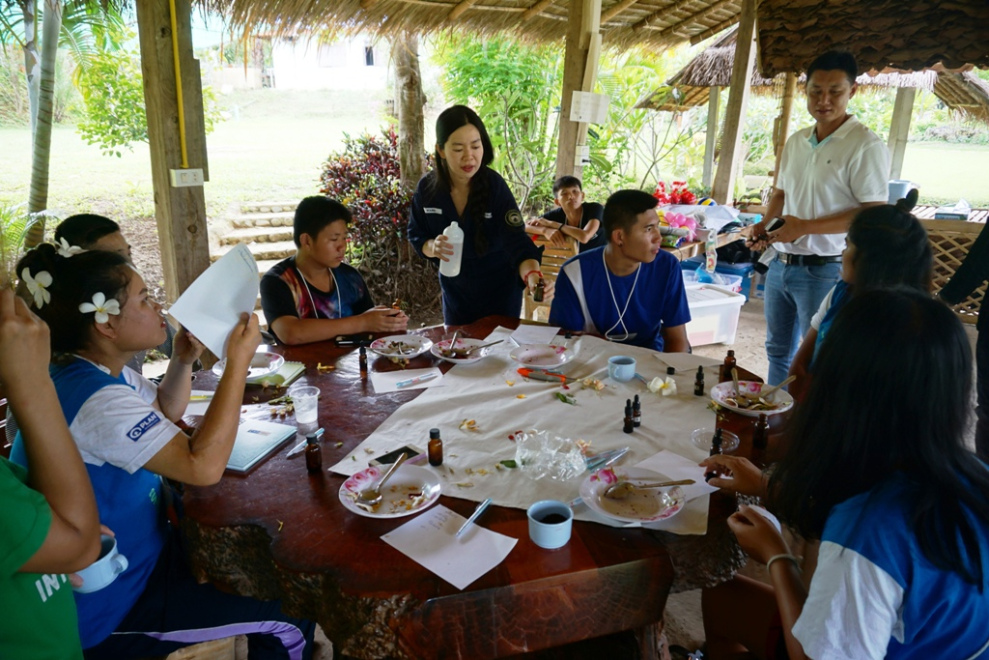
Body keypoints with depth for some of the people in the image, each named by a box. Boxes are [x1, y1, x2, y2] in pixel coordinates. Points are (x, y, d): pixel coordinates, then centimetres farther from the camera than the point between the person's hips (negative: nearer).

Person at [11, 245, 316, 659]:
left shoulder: (103, 372, 1)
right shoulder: (94, 398, -31)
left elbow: (166, 411, 18)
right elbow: (204, 466, -37)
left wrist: (184, 360, -1)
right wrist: (238, 362, -31)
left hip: (136, 555, 10)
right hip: (106, 609, -10)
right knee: (292, 618, -9)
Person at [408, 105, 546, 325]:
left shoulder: (494, 186, -22)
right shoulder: (427, 188, -13)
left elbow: (516, 240, -31)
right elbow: (416, 237, -1)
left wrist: (532, 275, -50)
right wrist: (432, 247, -24)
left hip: (499, 290, -3)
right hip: (455, 291, 3)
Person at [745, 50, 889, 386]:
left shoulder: (866, 146, -12)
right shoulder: (796, 141, 10)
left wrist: (805, 227, -23)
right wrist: (764, 224, 0)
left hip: (825, 270, -7)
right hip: (781, 265, 7)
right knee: (778, 350, 20)